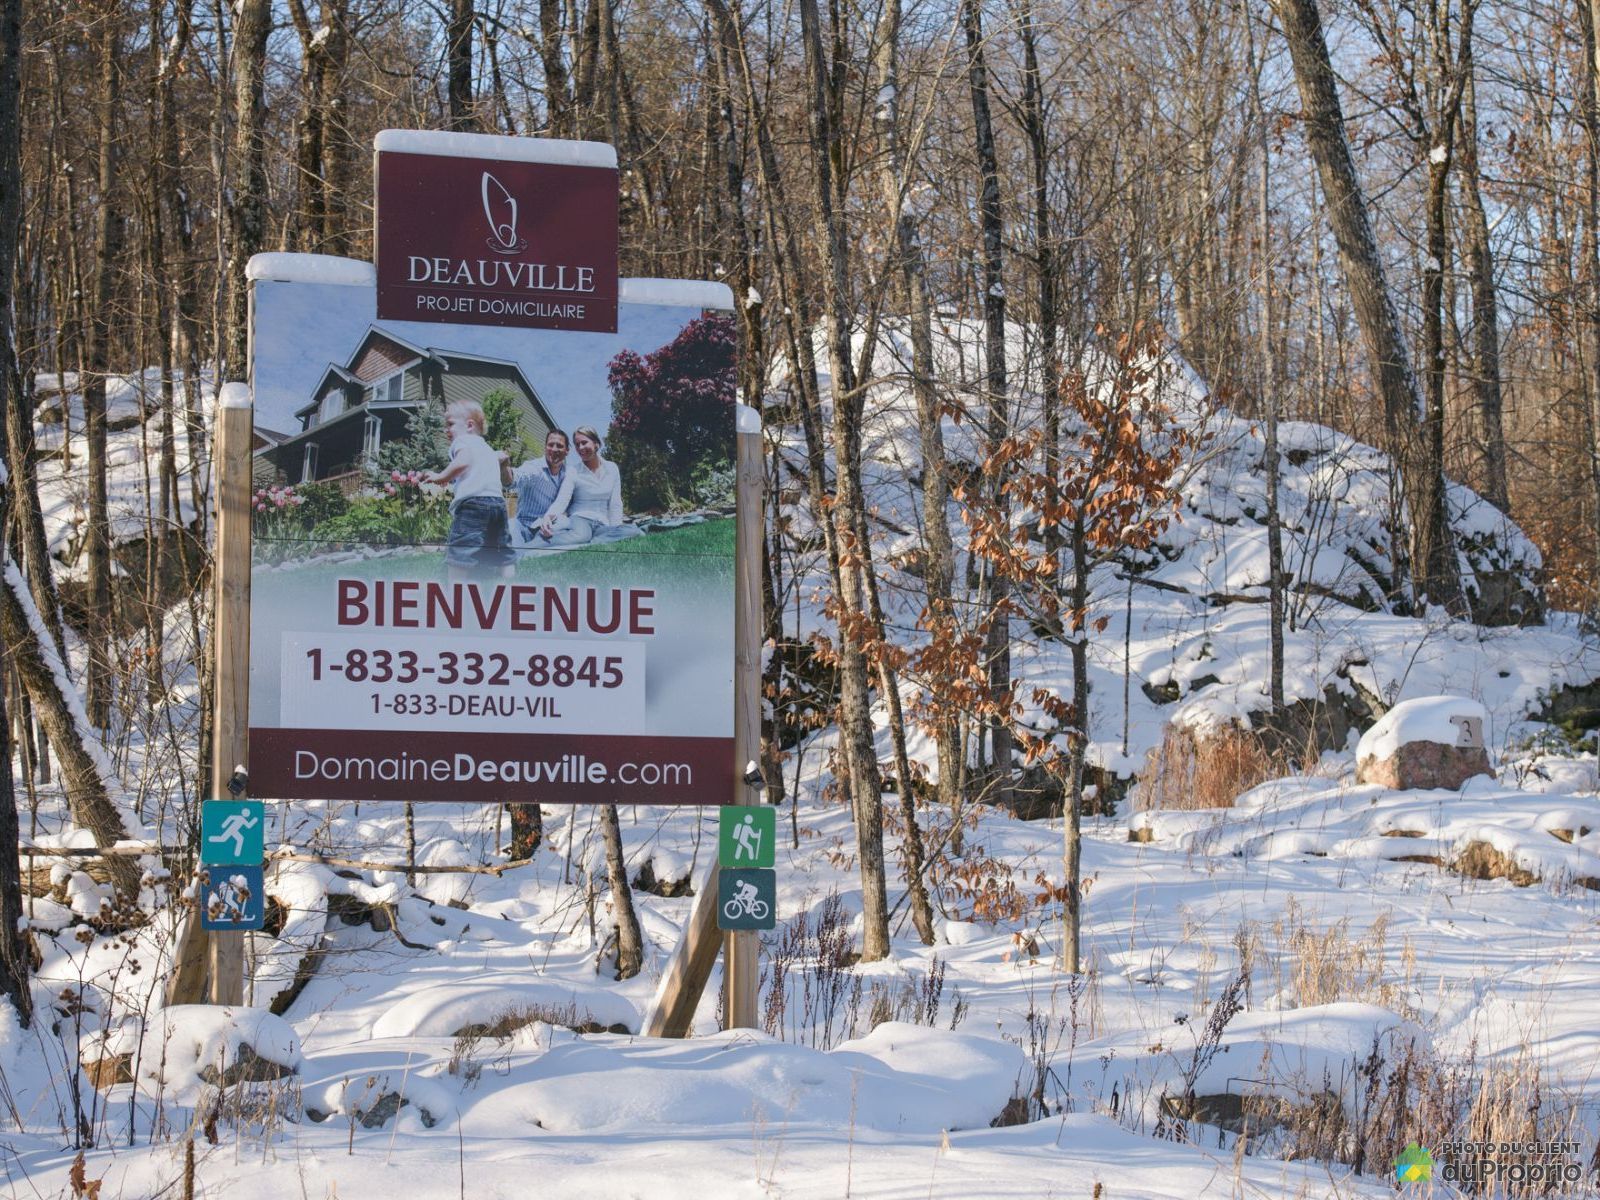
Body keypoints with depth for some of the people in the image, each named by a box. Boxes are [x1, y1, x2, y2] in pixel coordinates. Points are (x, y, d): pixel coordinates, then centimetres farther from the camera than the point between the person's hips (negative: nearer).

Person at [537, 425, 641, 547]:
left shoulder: (611, 468, 13)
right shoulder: (573, 469, 5)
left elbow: (615, 505, 12)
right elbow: (562, 499, -9)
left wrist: (615, 531, -3)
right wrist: (549, 516, -31)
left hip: (602, 524, 4)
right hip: (579, 519, -4)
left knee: (633, 531, -31)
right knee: (580, 534, -42)